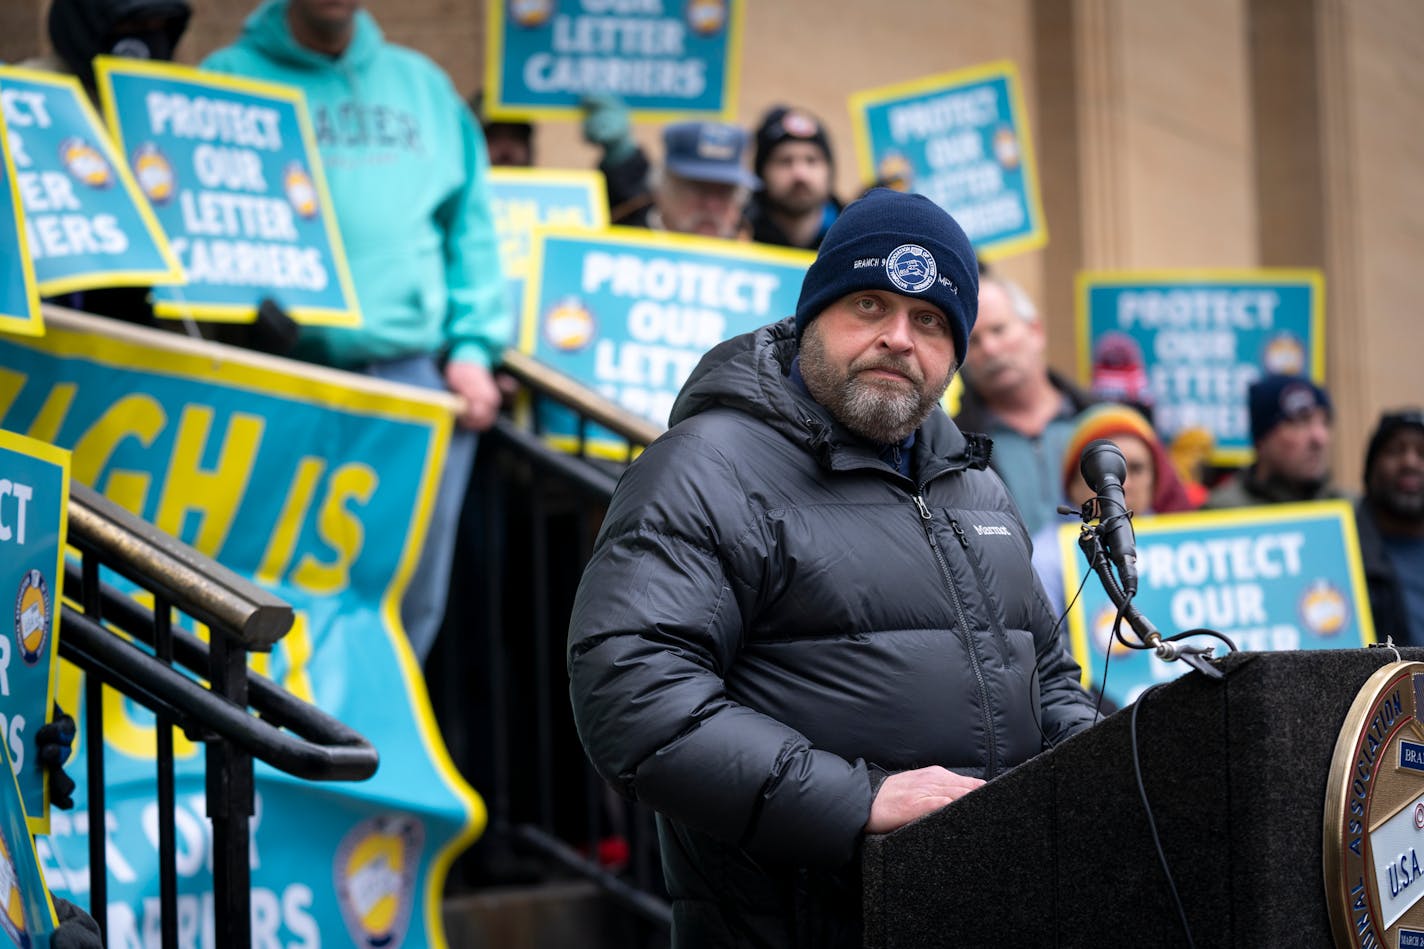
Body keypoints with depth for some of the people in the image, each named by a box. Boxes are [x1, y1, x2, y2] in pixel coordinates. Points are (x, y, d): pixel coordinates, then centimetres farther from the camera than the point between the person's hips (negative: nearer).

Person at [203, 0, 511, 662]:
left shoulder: (424, 86, 18)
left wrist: (473, 346, 6)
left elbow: (471, 225, 17)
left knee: (411, 600, 4)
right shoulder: (231, 79, 6)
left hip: (422, 381, 4)